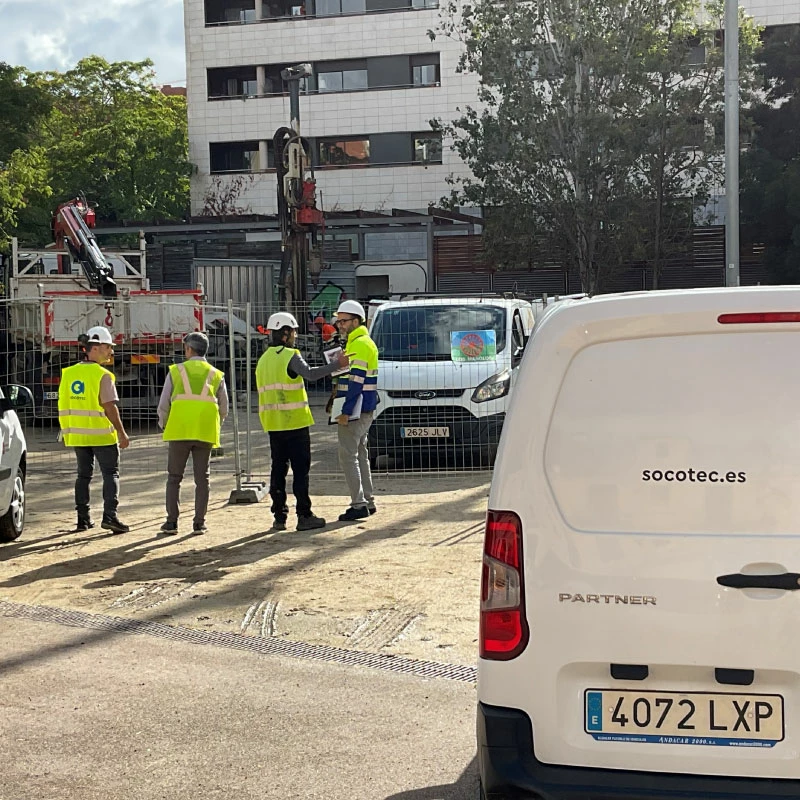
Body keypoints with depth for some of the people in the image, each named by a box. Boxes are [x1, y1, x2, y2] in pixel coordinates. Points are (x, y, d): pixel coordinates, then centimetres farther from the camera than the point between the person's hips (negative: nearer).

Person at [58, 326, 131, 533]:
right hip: (101, 433, -6)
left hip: (77, 433, 6)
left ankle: (83, 518, 14)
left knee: (84, 474, 14)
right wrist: (122, 432, -11)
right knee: (110, 474, 1)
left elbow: (63, 405, 10)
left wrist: (66, 431, 18)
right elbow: (110, 407, -17)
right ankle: (109, 516, -9)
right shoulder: (103, 375, -13)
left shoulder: (68, 374, 6)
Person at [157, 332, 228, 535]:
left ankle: (172, 522, 5)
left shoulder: (175, 371, 4)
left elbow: (163, 406, 3)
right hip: (206, 433, 1)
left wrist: (164, 425, 19)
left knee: (174, 477, 7)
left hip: (179, 432, -1)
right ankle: (199, 523, 5)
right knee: (202, 478, 7)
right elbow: (224, 409, 11)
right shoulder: (216, 375, 9)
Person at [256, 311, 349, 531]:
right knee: (300, 469, -3)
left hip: (273, 424, 7)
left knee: (278, 469, 10)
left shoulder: (264, 359, 16)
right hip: (294, 422, -7)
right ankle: (304, 516, -3)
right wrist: (337, 365, -28)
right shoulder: (290, 356, -10)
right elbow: (310, 373, -27)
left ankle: (279, 517, 12)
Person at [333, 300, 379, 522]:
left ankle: (359, 504, -7)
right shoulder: (363, 342, 18)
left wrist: (346, 411, -21)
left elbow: (356, 382, -21)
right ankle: (368, 501, 19)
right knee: (359, 455, 14)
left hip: (355, 411, -10)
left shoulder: (359, 344, -15)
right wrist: (340, 406, 21)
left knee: (348, 456, -8)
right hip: (364, 411, 11)